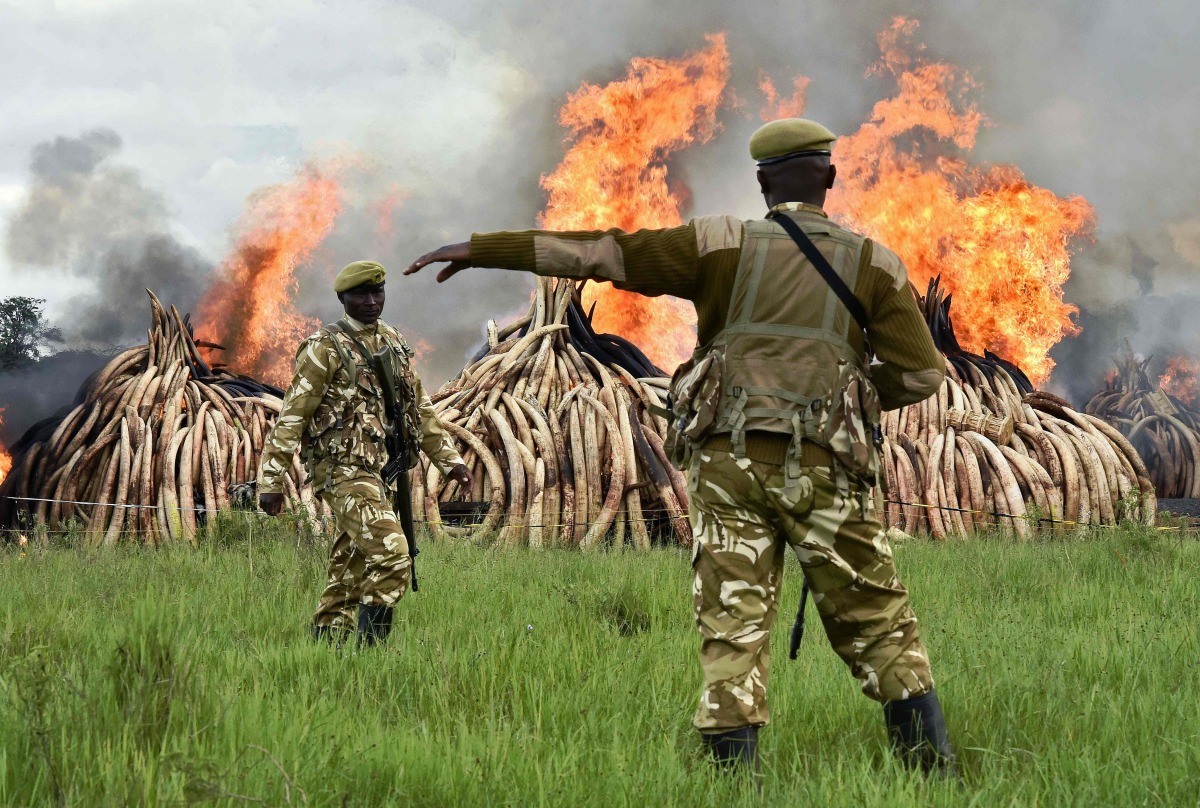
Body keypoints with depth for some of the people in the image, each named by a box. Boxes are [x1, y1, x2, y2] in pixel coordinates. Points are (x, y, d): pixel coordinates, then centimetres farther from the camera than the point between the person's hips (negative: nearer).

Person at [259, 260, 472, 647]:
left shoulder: (392, 343, 16)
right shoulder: (326, 348, -7)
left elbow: (419, 408, 24)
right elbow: (291, 415, -10)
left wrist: (449, 459, 18)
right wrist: (271, 481, -14)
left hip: (379, 472, 8)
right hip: (345, 470, -8)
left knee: (350, 572, 11)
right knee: (392, 557, -19)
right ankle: (369, 650, -15)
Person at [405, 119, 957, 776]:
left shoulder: (724, 244, 5)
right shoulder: (873, 263, 6)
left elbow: (599, 252, 2)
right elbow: (921, 374, 2)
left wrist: (480, 248, 5)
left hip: (732, 460, 0)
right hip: (823, 468, 0)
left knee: (732, 629, 1)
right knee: (877, 624, 9)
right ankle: (930, 768, 6)